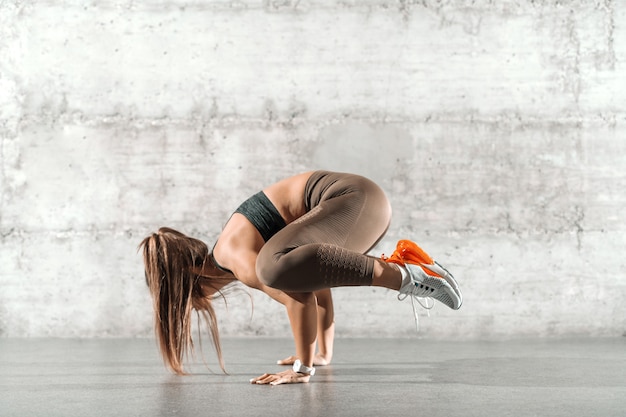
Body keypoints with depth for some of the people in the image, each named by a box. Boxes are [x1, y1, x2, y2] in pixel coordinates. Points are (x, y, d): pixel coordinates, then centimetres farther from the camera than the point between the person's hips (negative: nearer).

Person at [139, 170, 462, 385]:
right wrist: (324, 354, 30)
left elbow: (299, 297, -19)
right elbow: (311, 283, 27)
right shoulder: (232, 247, 21)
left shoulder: (236, 258, -10)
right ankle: (398, 264, 19)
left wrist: (302, 369, -11)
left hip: (356, 201, -10)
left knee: (276, 266, -30)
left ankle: (402, 275, -22)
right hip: (359, 202, 10)